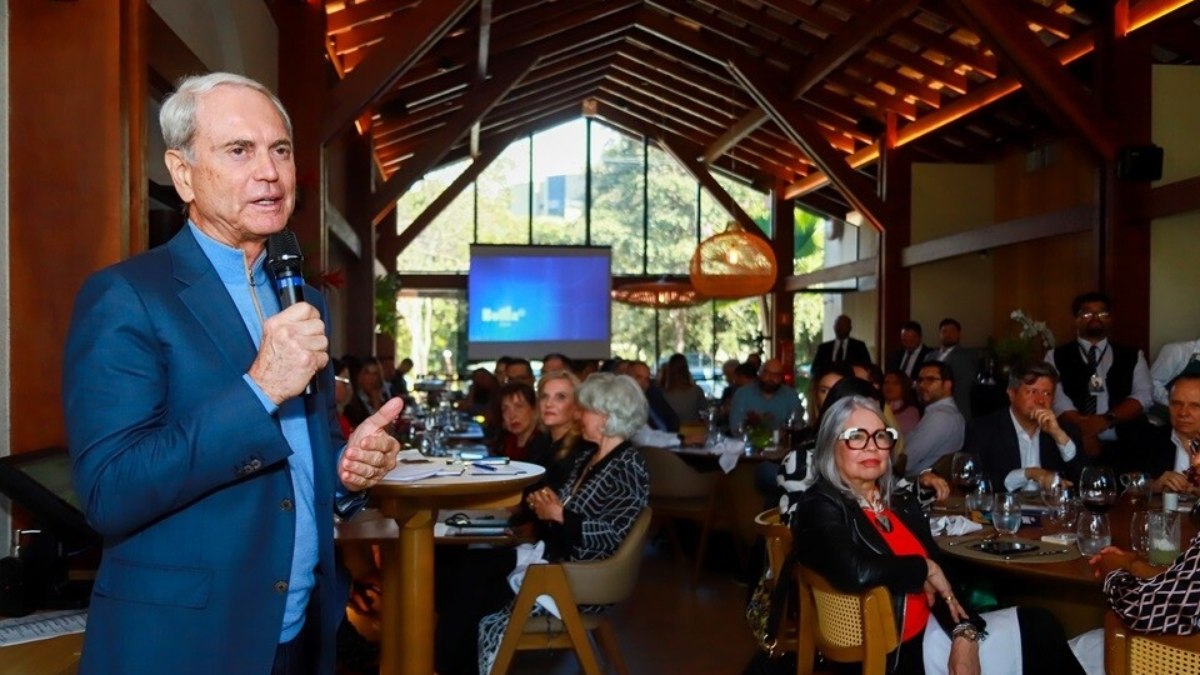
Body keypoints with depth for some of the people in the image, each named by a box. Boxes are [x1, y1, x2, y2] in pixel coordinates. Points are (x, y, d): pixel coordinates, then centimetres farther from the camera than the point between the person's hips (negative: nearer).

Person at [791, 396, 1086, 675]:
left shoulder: (902, 502, 10)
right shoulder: (819, 507, -13)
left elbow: (942, 579, 6)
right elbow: (853, 572, -32)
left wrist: (965, 634, -14)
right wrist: (924, 569, -15)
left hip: (932, 629, 7)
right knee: (1039, 632, -7)